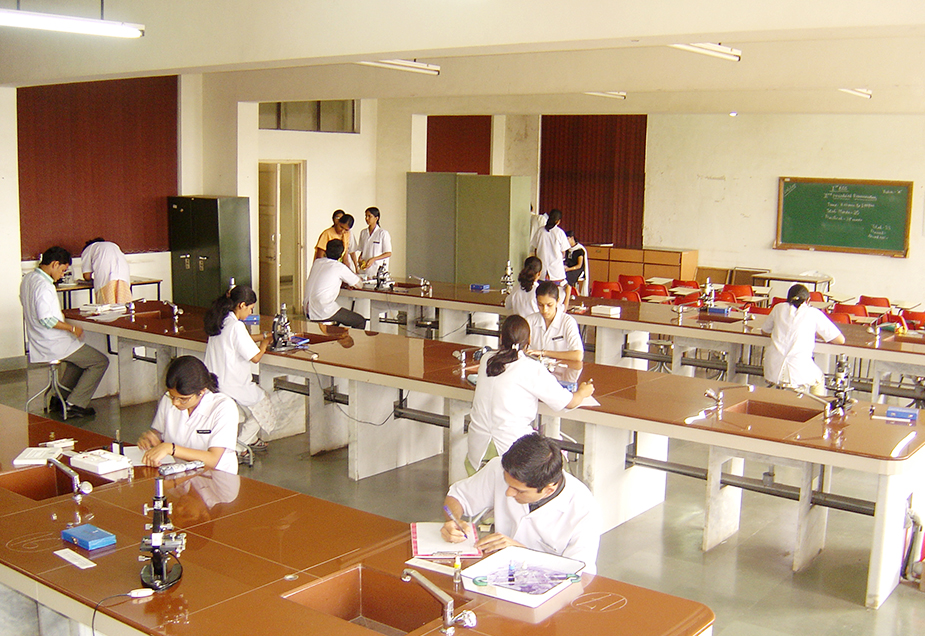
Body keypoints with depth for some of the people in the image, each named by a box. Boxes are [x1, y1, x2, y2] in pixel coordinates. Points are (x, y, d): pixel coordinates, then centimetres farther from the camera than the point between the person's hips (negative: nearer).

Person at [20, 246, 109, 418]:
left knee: (80, 356, 32)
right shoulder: (44, 285, -23)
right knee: (100, 362, -3)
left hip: (37, 344, 10)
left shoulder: (27, 279, 7)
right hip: (52, 345, -10)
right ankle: (75, 404, -4)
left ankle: (60, 397, 27)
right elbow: (46, 320, -29)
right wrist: (72, 328, -19)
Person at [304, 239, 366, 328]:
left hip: (308, 311, 8)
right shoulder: (340, 267, -8)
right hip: (323, 313, -8)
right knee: (361, 321, 2)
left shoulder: (317, 262, 10)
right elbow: (358, 283, 6)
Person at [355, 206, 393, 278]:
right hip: (363, 270, 5)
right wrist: (360, 260, 1)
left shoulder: (383, 233, -4)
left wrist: (373, 259, -15)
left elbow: (388, 253, -4)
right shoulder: (363, 233, 13)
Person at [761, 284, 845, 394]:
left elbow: (764, 330, 28)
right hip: (798, 375, -2)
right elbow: (840, 340, 7)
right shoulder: (814, 313, 5)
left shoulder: (779, 308, 11)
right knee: (819, 378, 32)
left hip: (773, 373, 3)